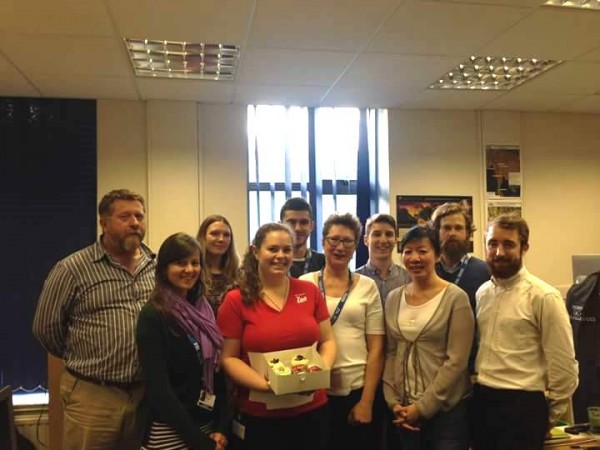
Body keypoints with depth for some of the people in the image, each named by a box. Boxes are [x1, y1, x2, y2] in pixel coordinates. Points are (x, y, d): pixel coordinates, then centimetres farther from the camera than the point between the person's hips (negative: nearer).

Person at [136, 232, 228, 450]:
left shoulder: (203, 309, 5)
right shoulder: (153, 316, -13)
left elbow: (215, 372, 6)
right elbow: (158, 389, -17)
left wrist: (220, 427, -4)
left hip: (207, 425, 6)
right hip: (170, 432, -6)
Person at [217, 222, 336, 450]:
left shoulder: (310, 291, 2)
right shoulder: (236, 301, -5)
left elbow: (327, 341, 7)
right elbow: (228, 358, -5)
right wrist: (266, 384, -18)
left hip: (312, 410, 3)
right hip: (259, 416, -2)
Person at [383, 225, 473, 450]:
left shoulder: (456, 298, -10)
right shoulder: (393, 298, 4)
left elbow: (456, 361, -13)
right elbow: (390, 354, 7)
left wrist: (423, 406, -14)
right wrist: (393, 402, -2)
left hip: (446, 409, -4)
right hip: (404, 410, 4)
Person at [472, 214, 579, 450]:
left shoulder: (544, 296, -11)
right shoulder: (482, 292, 8)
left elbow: (563, 366, -9)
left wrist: (549, 414, -1)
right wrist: (476, 390, 13)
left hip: (522, 405, -5)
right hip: (482, 400, 6)